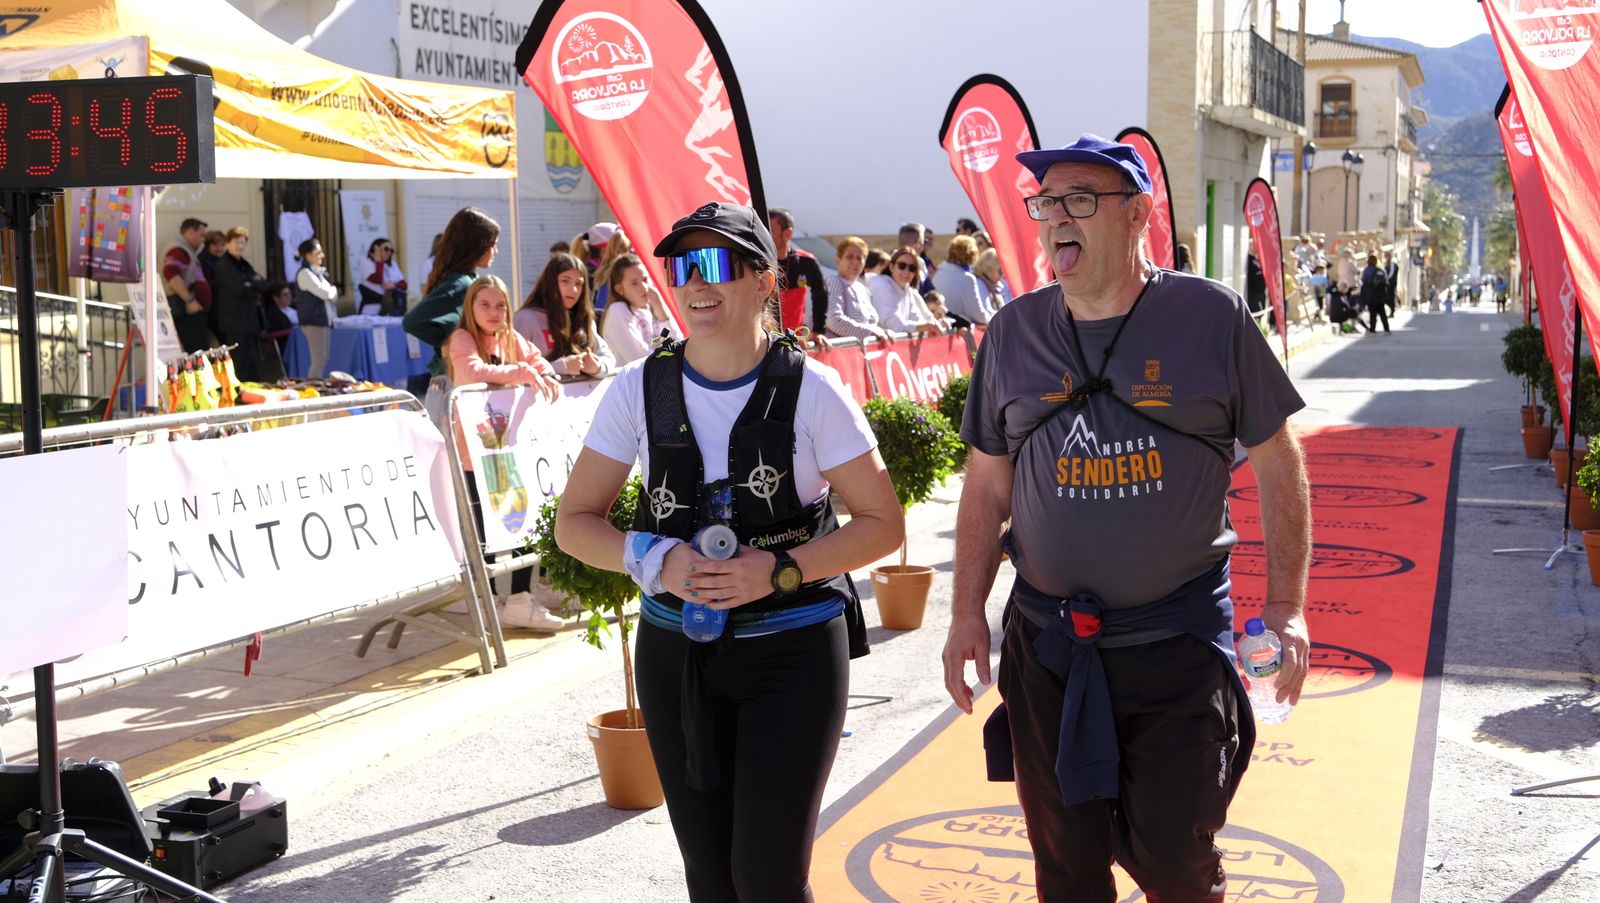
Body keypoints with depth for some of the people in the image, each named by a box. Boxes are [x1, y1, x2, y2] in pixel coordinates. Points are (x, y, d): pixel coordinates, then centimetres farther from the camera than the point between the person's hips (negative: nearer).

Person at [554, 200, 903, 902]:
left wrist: (779, 570, -20)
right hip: (676, 652, 3)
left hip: (793, 649, -3)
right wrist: (654, 560, -17)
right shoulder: (640, 389, -2)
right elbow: (575, 522, 3)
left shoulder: (809, 391, -9)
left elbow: (883, 524, -5)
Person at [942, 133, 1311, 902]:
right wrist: (967, 614, 5)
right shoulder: (1013, 332, 4)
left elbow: (1277, 462, 1)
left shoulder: (1211, 317, -5)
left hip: (1180, 638, -3)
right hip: (1046, 644, 3)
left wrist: (1286, 605, -3)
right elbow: (987, 487, 10)